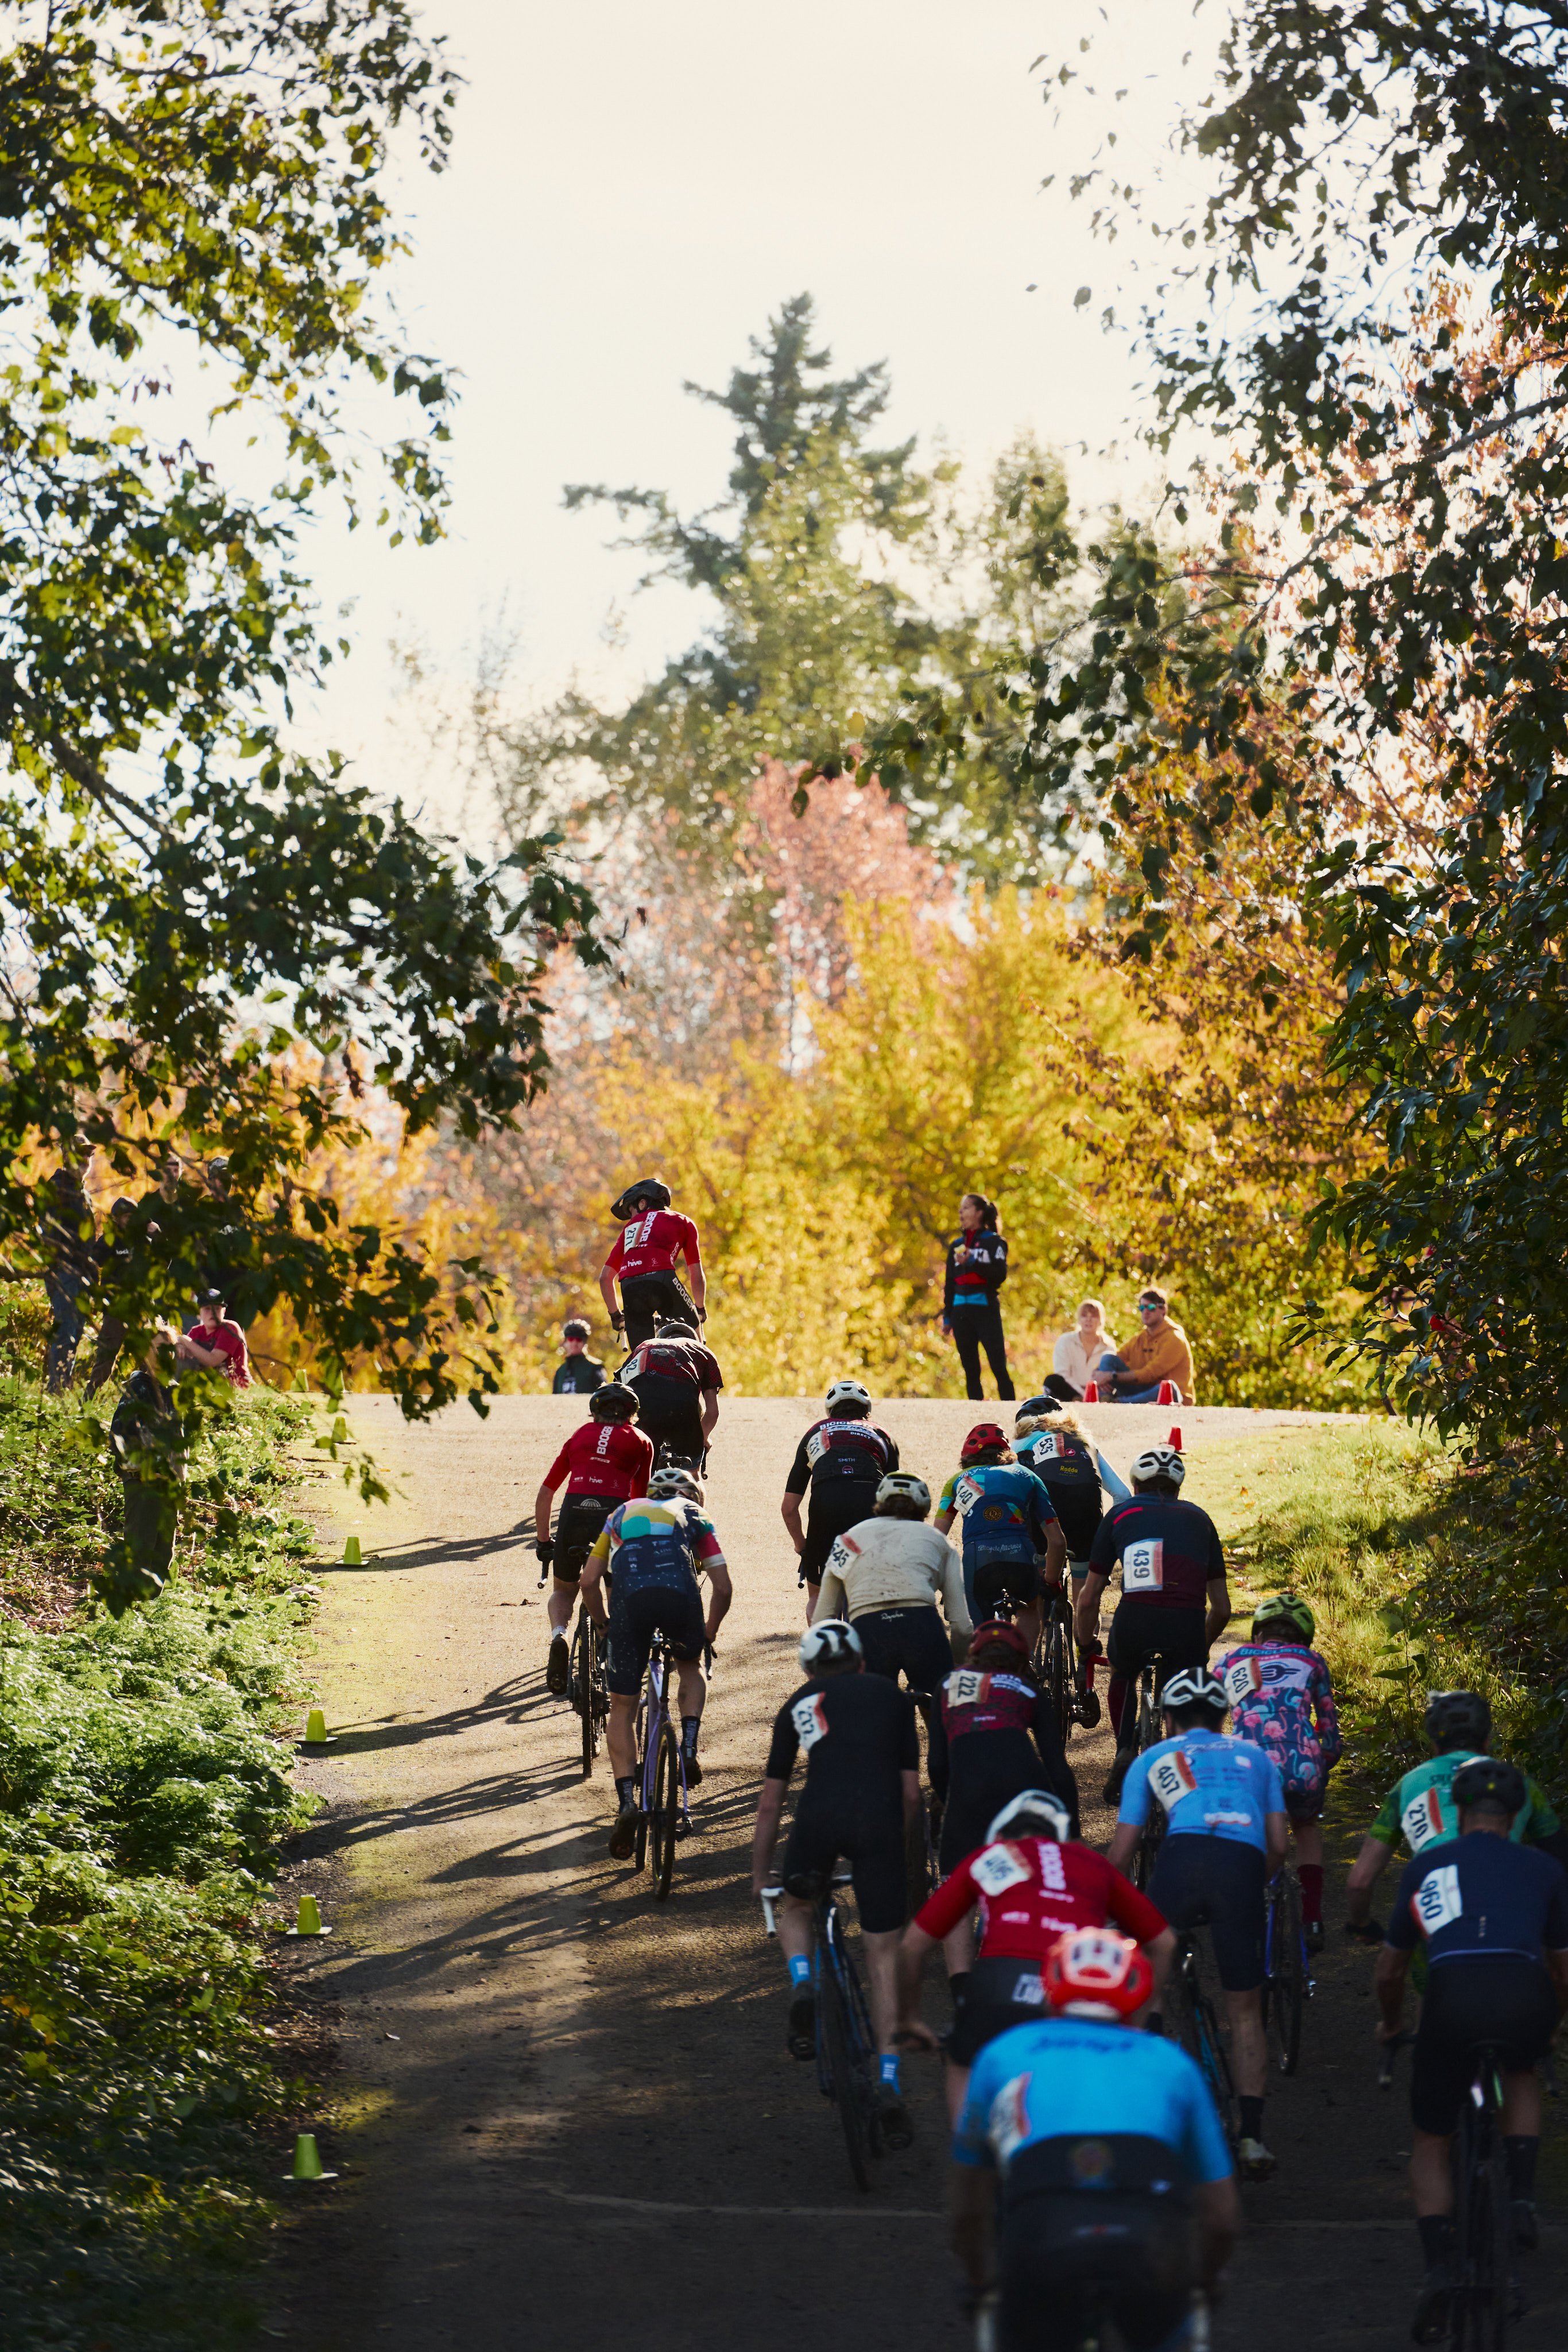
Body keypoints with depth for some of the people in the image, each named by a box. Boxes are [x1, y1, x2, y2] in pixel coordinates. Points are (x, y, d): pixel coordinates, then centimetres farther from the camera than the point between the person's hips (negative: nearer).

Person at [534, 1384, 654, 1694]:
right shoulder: (639, 1441, 22)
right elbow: (640, 1498, 27)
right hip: (614, 1513, -1)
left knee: (563, 1590, 21)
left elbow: (545, 1493, 25)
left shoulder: (580, 1435, 26)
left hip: (574, 1509, 1)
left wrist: (543, 1541, 33)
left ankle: (559, 1634, -8)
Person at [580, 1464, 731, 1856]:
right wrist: (709, 1632, 39)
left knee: (622, 1706, 10)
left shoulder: (623, 1513, 36)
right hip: (680, 1594, 0)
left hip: (630, 1599, 0)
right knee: (691, 1667, 33)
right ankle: (689, 1749, 12)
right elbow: (723, 1588, 24)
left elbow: (589, 1581, 27)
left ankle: (626, 1803, -4)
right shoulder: (695, 1516, 32)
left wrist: (603, 1624, 42)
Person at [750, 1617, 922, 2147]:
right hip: (879, 1819, 0)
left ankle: (803, 1987, 2)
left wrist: (758, 1878, 37)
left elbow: (770, 1806, 28)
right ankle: (889, 2082, -3)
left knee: (795, 1908, 30)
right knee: (883, 1955, 8)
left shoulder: (799, 1705, 26)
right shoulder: (893, 1696, 26)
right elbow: (911, 1791, 23)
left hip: (819, 1816, 0)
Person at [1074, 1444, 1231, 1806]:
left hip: (1135, 1618, 0)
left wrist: (1085, 1646, 41)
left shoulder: (1120, 1515, 24)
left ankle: (1125, 1753, 19)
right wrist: (1201, 1647, 44)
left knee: (1122, 1676, 33)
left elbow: (1089, 1599, 24)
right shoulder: (1198, 1519, 28)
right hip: (1187, 1626, 0)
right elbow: (1222, 1609, 28)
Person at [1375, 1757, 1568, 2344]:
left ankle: (1438, 2267, -1)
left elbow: (1390, 1969, 30)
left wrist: (1389, 2022, 50)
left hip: (1452, 1998, -1)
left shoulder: (1426, 1865, 23)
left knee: (1430, 2143, 19)